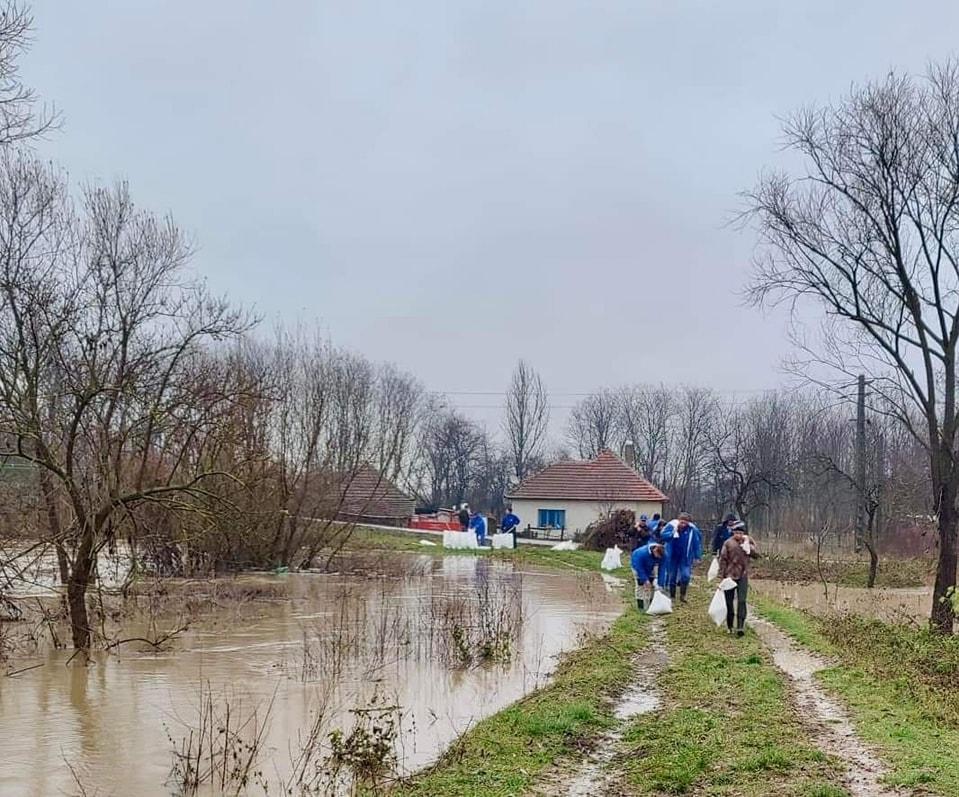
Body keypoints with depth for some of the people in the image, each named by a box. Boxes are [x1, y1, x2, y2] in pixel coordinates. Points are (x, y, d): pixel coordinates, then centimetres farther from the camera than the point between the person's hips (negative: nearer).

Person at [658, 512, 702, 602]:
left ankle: (682, 595, 7)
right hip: (672, 556, 1)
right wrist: (673, 532, -28)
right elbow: (663, 536, -14)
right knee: (672, 576, 10)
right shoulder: (671, 526, -13)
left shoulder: (692, 530, -14)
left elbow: (697, 543, -5)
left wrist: (697, 557, -3)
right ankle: (672, 595, 24)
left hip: (685, 557, -1)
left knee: (686, 575, -11)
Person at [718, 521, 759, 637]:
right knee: (729, 602, 8)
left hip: (743, 576, 0)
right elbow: (723, 559, -3)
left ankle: (740, 627, -13)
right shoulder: (728, 543, -4)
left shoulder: (748, 541, 4)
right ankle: (729, 626, 23)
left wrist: (748, 547, -15)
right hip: (730, 575, 0)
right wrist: (722, 575, -6)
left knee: (741, 601, -10)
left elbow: (756, 554, 2)